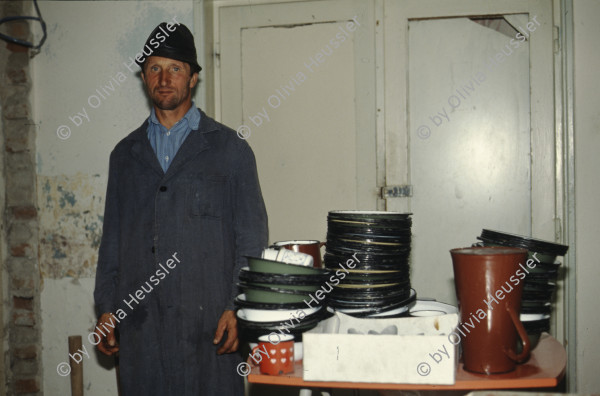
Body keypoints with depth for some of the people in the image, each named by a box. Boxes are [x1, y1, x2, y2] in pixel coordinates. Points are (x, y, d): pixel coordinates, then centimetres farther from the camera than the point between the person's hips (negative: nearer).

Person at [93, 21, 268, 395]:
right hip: (140, 320, 3)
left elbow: (251, 239, -1)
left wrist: (238, 309, -9)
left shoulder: (230, 148, 2)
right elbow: (112, 238, 16)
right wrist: (106, 308, 9)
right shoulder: (126, 153, 14)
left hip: (209, 319, -3)